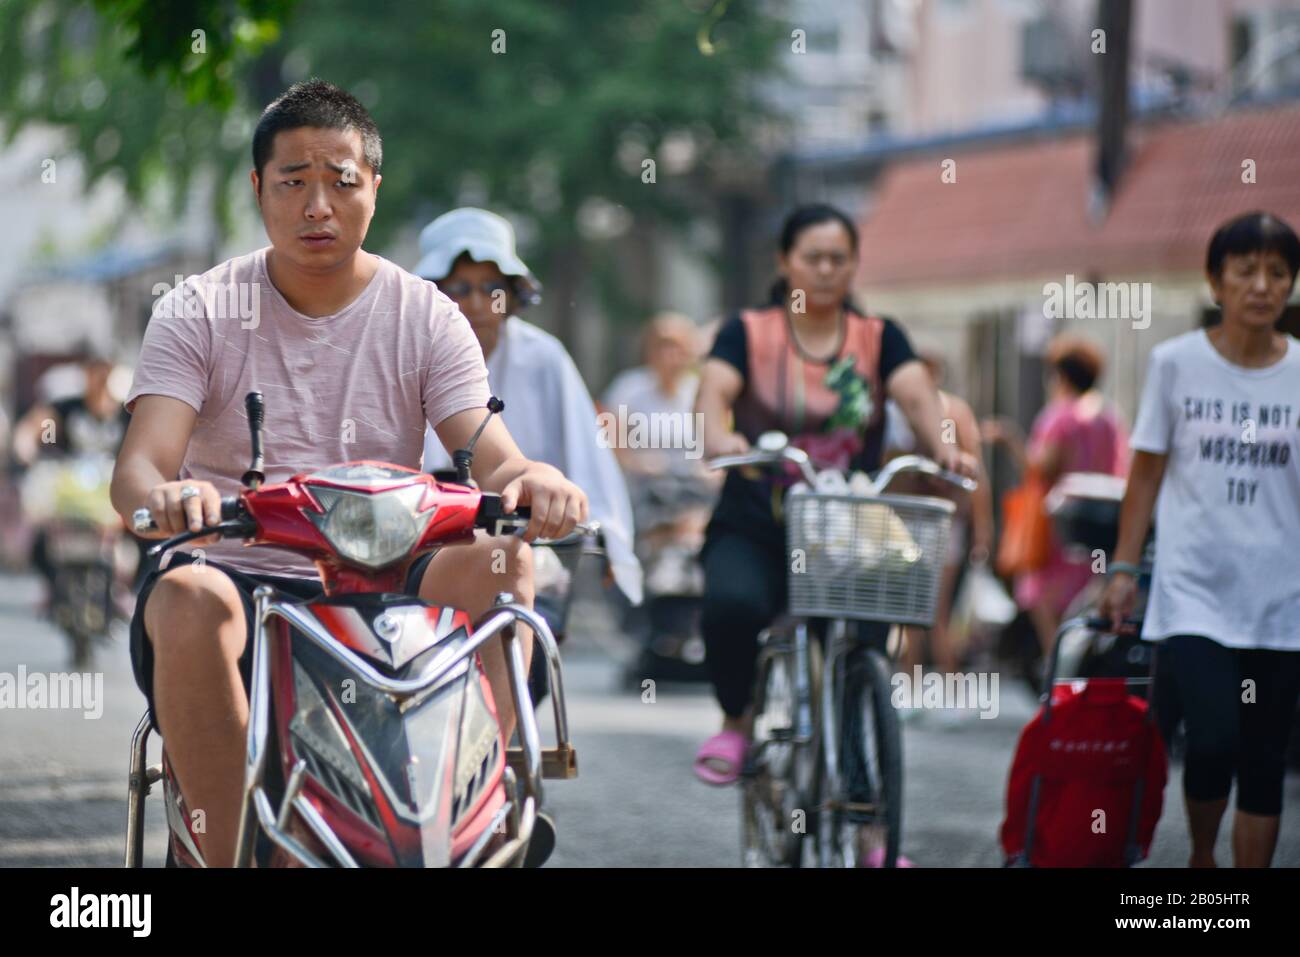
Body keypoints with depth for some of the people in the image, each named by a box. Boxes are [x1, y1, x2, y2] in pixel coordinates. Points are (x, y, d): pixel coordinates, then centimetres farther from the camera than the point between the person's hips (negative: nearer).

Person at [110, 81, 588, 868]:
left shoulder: (425, 317, 7)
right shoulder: (197, 313, 2)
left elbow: (494, 457, -5)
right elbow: (137, 469, -11)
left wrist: (532, 480, -32)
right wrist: (163, 498, -38)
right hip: (238, 575, -1)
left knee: (500, 561, -26)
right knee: (189, 599, -35)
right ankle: (227, 853, -30)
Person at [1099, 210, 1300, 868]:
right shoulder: (1176, 363, 1)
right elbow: (1146, 473, 7)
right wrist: (1123, 569, 3)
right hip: (1194, 592, -2)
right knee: (1214, 742, -15)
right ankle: (1201, 860, 12)